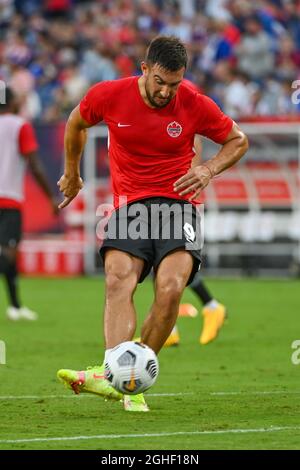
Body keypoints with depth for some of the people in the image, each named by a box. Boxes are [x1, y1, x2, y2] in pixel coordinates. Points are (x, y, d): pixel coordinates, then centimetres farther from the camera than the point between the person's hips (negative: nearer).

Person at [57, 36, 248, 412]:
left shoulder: (195, 105, -4)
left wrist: (208, 170, -6)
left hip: (176, 204, -1)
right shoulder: (109, 96, -2)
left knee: (170, 290, -24)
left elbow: (238, 140, 12)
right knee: (118, 281, -26)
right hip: (129, 206, 1)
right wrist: (71, 174, 30)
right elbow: (76, 123, 20)